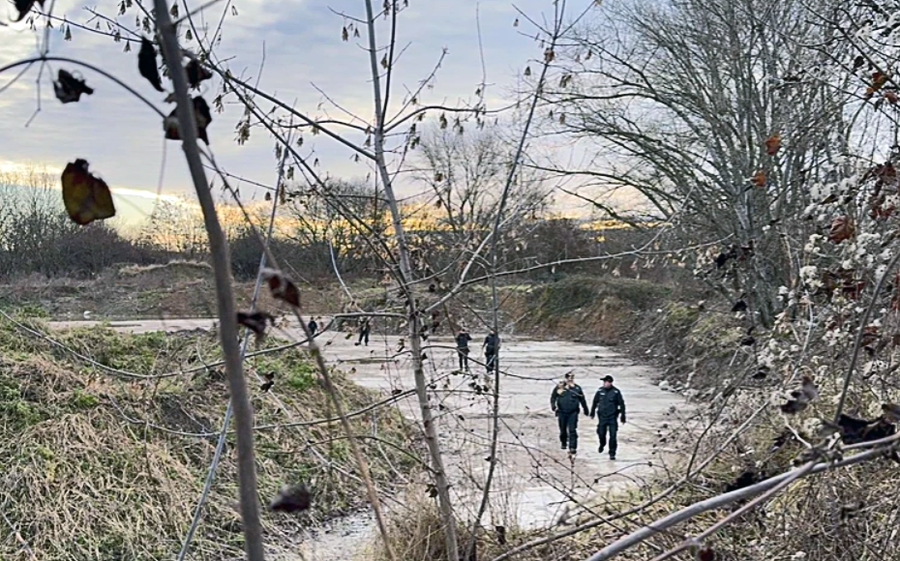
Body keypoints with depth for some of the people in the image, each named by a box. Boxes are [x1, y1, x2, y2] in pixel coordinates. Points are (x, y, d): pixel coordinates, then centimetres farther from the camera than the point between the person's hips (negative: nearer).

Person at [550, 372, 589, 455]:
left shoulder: (577, 388, 1)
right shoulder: (559, 387, -2)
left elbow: (582, 400, 12)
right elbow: (553, 397, 8)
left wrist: (585, 410, 19)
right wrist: (553, 406, -5)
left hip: (573, 413, -1)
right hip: (562, 412, 1)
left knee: (572, 430, -9)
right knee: (563, 430, 13)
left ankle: (573, 448, -11)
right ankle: (563, 443, 37)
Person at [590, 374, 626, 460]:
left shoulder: (616, 392, -8)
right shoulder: (600, 391, -1)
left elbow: (621, 404, -3)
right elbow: (595, 402, 12)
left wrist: (623, 417, -3)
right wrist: (592, 413, 19)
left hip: (612, 417, -2)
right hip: (602, 417, 3)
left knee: (613, 436, -7)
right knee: (601, 433, 9)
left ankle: (612, 453, 3)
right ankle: (602, 445, 41)